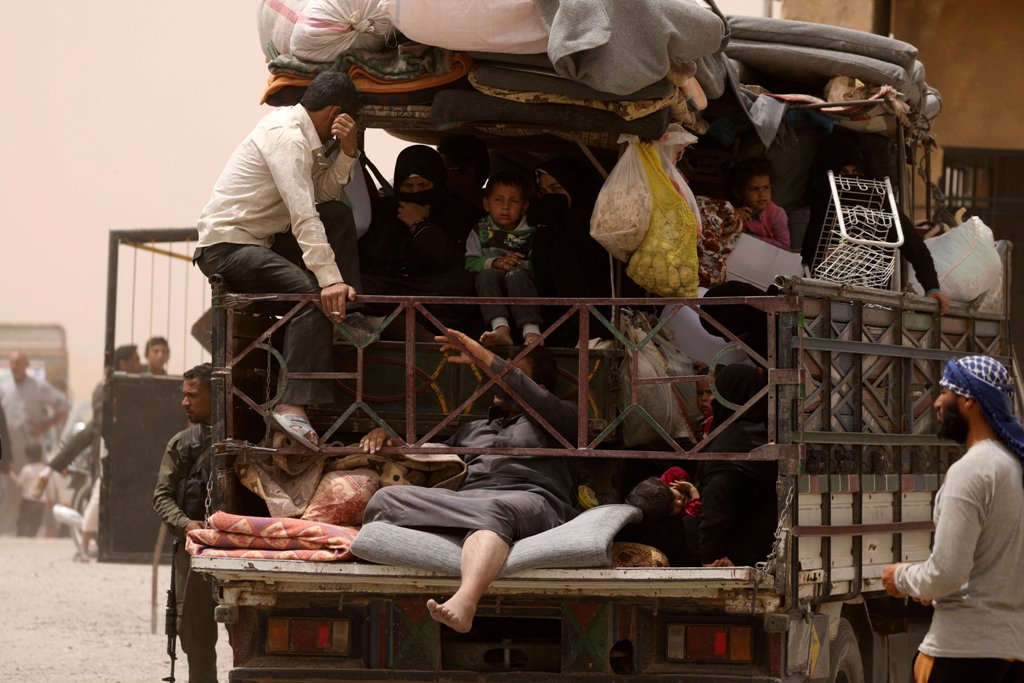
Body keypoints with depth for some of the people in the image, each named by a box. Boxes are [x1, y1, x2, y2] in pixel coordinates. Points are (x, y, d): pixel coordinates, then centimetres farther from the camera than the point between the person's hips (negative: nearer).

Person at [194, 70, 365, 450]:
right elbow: (304, 214, -26)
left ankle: (345, 319, 2)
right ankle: (292, 406, -34)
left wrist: (348, 150, -6)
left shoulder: (299, 134, 16)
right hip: (227, 245, -10)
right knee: (314, 295, -28)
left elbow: (325, 191, 9)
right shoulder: (286, 137, -17)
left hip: (253, 245, 10)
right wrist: (329, 278, -32)